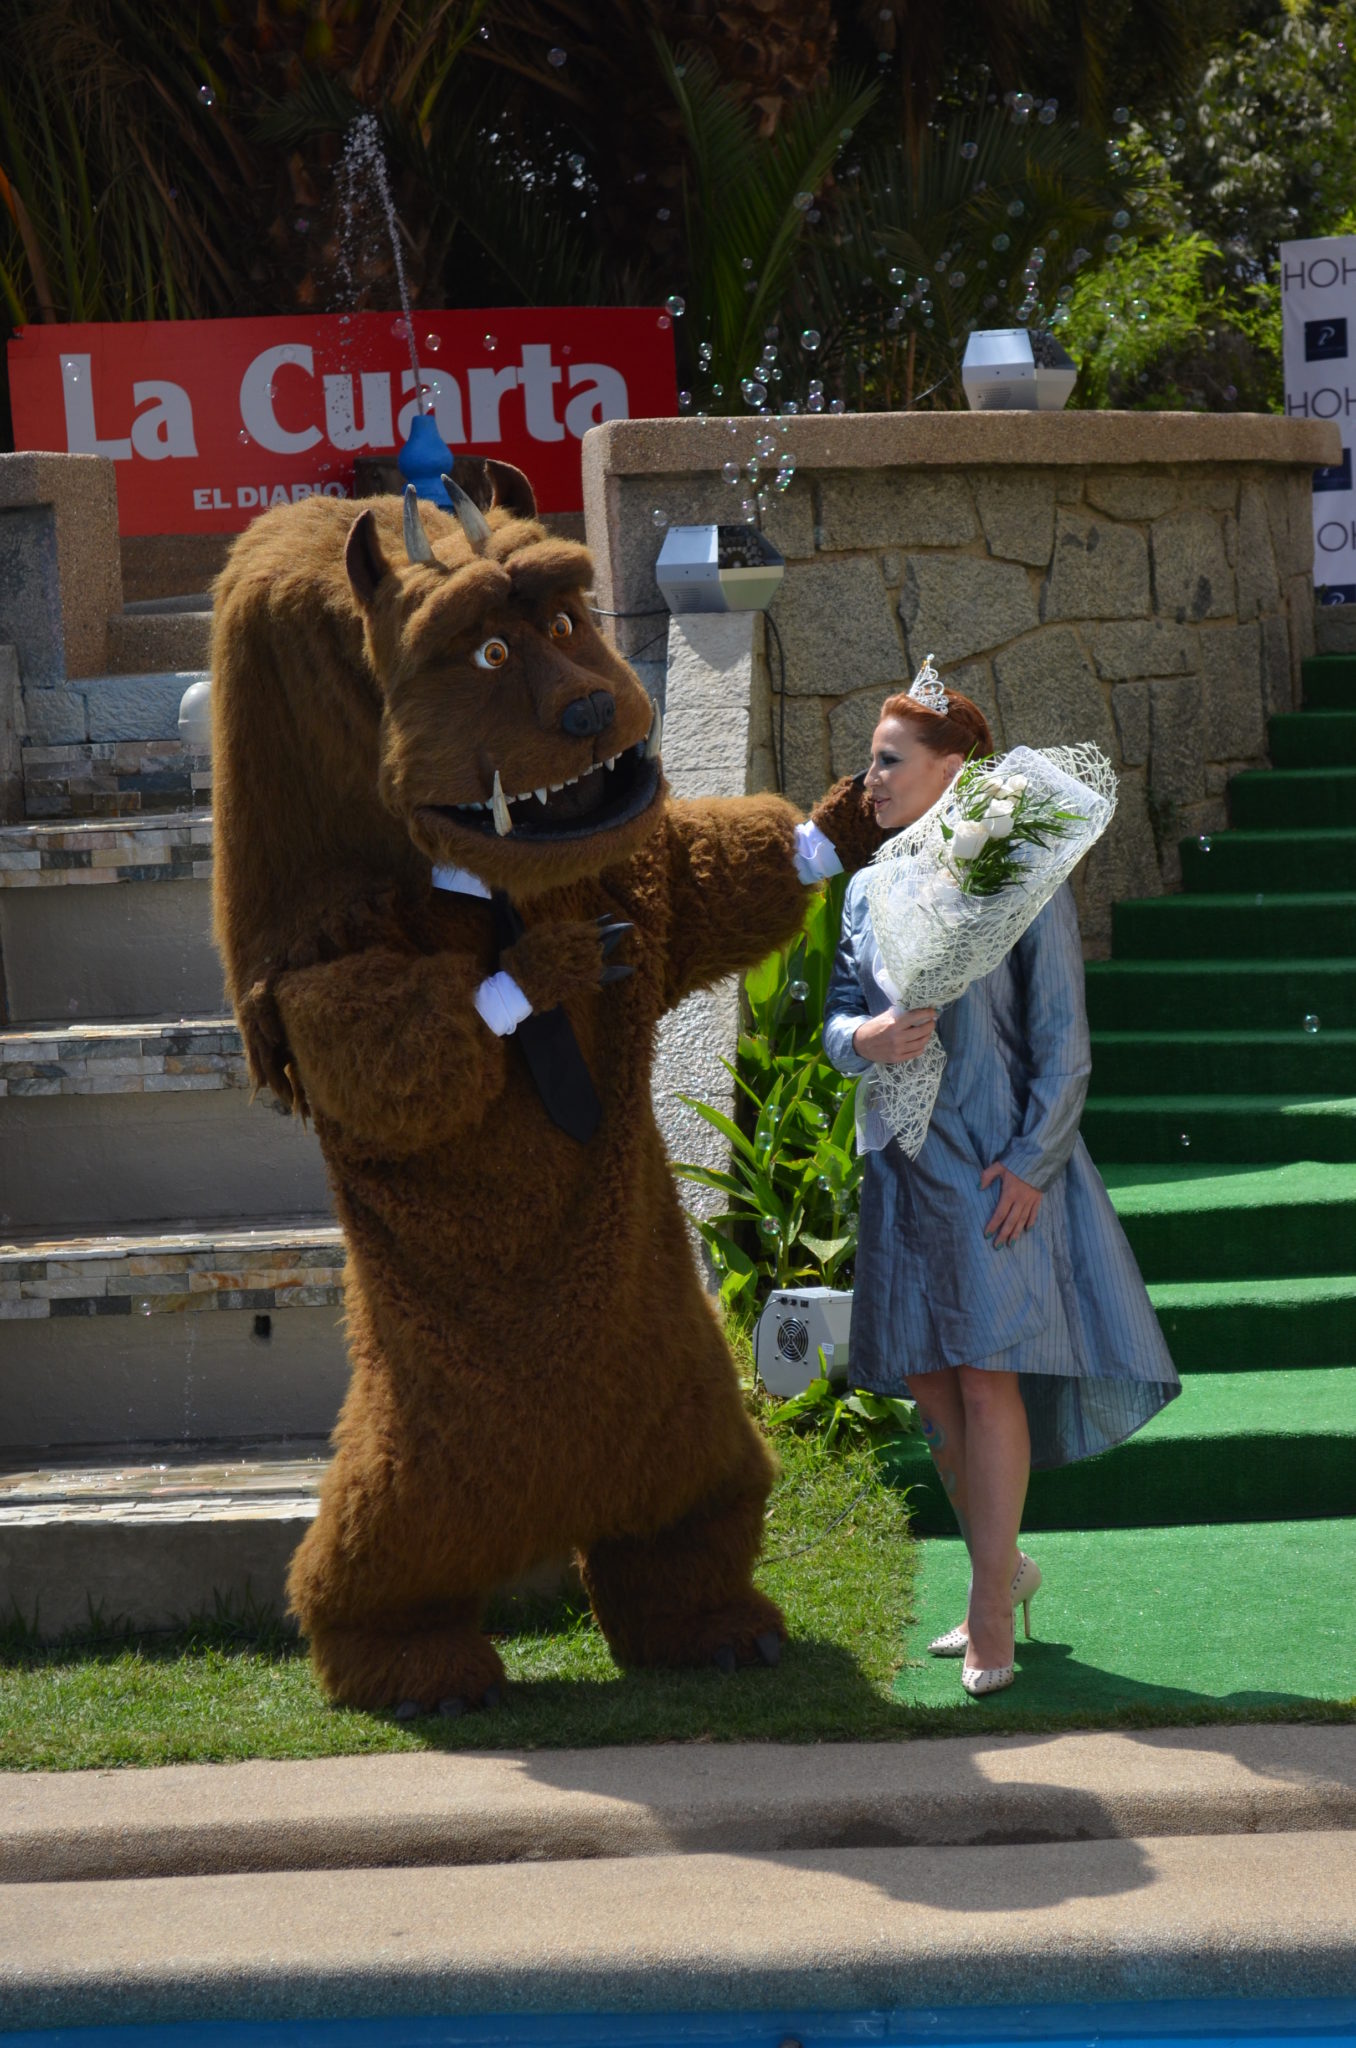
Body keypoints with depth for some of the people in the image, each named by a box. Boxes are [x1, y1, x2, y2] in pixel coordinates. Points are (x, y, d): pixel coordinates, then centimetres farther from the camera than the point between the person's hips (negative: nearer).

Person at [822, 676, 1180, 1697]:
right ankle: (1003, 1569, 24)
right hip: (903, 1164, 6)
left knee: (988, 1376, -9)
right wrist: (861, 1038, -11)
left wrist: (1030, 1161, -13)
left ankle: (992, 1610, -3)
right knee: (930, 1381, 8)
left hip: (999, 1165, -6)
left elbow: (1062, 1040, -5)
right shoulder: (870, 891, 11)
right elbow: (838, 1009, 14)